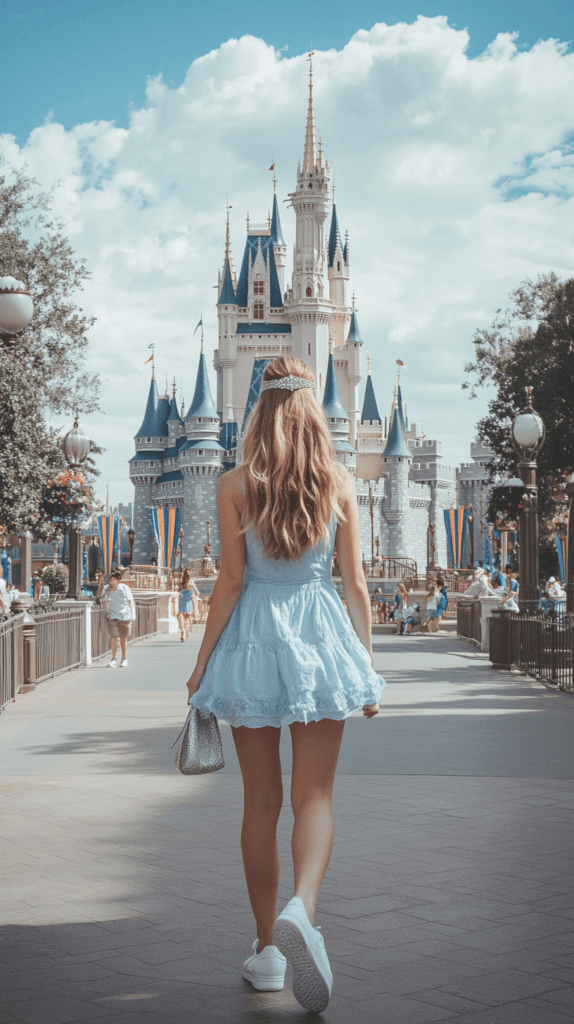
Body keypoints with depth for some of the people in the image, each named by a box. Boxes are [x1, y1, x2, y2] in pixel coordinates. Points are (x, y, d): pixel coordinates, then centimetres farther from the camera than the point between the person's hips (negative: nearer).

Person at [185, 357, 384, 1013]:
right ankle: (301, 909, -22)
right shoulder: (339, 484, 2)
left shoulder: (234, 486, -2)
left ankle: (267, 949, 15)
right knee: (314, 796, 4)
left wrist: (202, 662, 3)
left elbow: (230, 579, -5)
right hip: (320, 638, 0)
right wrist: (367, 663, 11)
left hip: (253, 639, 0)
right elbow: (355, 582, 3)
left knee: (261, 801, 9)